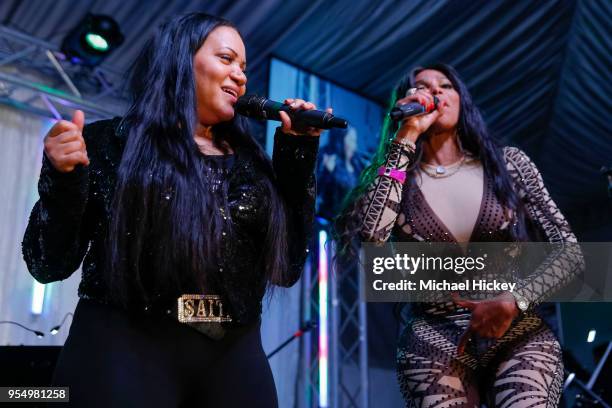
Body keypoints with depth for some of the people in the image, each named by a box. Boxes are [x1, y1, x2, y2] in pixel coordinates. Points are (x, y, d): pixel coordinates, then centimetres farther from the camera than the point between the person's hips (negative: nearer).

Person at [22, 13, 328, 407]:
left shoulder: (248, 161, 10)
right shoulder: (108, 143, 0)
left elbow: (287, 267, 4)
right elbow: (49, 264, 0)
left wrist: (299, 154, 2)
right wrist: (63, 182, -17)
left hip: (235, 356, 4)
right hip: (123, 350, -3)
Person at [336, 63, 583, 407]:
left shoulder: (508, 163, 3)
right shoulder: (396, 178, 1)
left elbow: (569, 252, 3)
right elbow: (367, 238, -21)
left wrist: (512, 302, -14)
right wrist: (407, 137, -14)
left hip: (519, 333, 1)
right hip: (434, 341, 0)